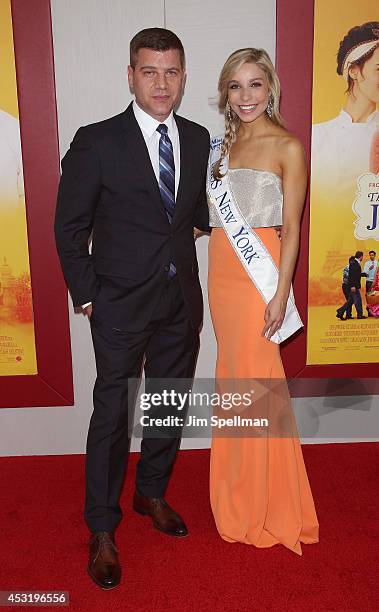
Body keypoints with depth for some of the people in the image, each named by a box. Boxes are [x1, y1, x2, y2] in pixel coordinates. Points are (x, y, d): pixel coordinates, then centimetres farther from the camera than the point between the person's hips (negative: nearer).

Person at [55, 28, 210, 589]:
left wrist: (198, 224, 1)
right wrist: (86, 296, -6)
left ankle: (152, 495, 40)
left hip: (181, 302, 5)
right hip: (121, 306, -4)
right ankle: (102, 531, 23)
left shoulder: (199, 139, 6)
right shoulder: (97, 142, -8)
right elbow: (70, 226, -5)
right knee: (112, 415, 4)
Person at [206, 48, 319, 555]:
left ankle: (267, 502, 21)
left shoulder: (288, 147, -5)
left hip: (259, 275, -6)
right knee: (232, 372, 14)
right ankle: (237, 489, 33)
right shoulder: (222, 146, 13)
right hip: (221, 272, 6)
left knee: (256, 378, 0)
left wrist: (281, 293, -14)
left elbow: (291, 228, -9)